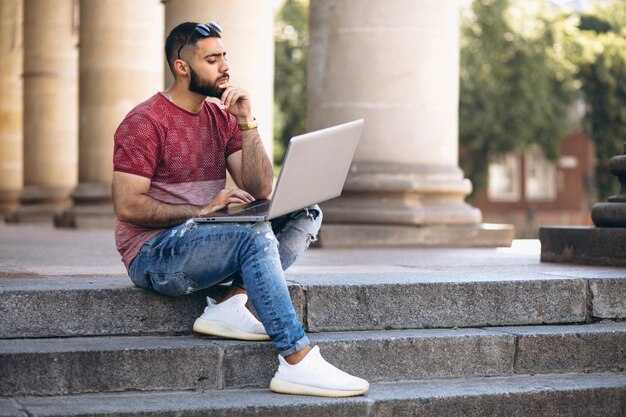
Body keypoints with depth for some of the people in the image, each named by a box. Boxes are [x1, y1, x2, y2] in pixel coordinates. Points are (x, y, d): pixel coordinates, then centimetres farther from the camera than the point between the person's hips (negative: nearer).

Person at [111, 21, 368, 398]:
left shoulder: (222, 118, 11)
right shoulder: (146, 122, -8)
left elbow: (260, 192, 2)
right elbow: (127, 206, -16)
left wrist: (247, 123, -7)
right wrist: (202, 210, -18)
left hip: (207, 243, 8)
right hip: (153, 255, -8)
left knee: (306, 215, -5)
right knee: (255, 235, -32)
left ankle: (230, 304, -19)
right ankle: (298, 363, -32)